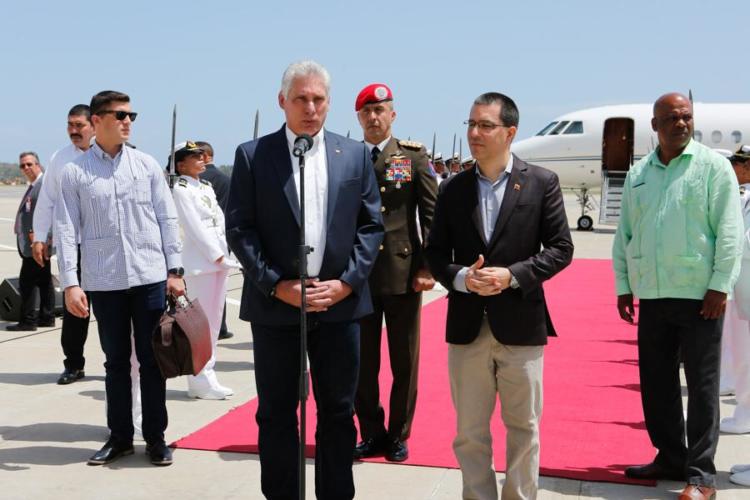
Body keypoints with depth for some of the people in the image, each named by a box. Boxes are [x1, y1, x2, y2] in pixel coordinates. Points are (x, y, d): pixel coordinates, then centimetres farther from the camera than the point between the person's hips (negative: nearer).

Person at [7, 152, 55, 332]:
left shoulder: (44, 184, -13)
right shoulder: (33, 186, 19)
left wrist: (37, 234, -22)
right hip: (31, 243, 10)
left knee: (27, 283, -8)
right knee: (44, 281, 12)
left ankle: (27, 321, -4)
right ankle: (46, 317, 18)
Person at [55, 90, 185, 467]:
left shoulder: (146, 165, 4)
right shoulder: (74, 172, 0)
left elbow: (167, 220, 5)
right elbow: (66, 230, -2)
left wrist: (174, 270, 1)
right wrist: (70, 283, -8)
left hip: (150, 277, 1)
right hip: (103, 281, -1)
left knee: (152, 360, 6)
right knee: (116, 362, 10)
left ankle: (155, 437, 17)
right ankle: (119, 436, 22)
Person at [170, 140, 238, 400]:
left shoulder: (207, 186, 17)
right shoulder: (181, 189, -5)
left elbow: (220, 220, 15)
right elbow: (194, 226, -12)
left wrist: (225, 253, 5)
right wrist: (215, 254, -13)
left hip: (220, 258, 8)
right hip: (200, 260, -8)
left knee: (214, 319, 9)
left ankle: (207, 375, 16)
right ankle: (200, 380, -1)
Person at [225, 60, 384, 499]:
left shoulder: (355, 155, 6)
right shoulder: (253, 155, 1)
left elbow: (372, 225, 4)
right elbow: (239, 229, -3)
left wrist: (346, 282, -7)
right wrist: (276, 285, -12)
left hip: (340, 303, 2)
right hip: (275, 304, -1)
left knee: (339, 412, 10)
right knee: (276, 413, 8)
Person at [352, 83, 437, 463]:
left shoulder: (414, 156, 3)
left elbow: (431, 214, -1)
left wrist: (428, 266, -8)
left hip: (403, 272, -1)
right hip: (358, 274, 2)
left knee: (405, 362, 7)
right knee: (361, 362, 8)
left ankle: (398, 436, 21)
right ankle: (372, 435, 22)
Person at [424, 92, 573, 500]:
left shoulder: (541, 183, -1)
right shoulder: (453, 189, 6)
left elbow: (560, 248, -3)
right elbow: (434, 253, 7)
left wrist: (512, 275, -15)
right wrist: (461, 278, -13)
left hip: (520, 325, -2)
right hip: (467, 326, 2)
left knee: (523, 428, 9)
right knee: (469, 431, 9)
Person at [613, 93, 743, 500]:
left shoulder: (712, 166, -2)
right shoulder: (638, 173, 11)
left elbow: (729, 230, -7)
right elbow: (624, 233, 14)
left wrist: (720, 286, -12)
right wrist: (623, 286, 10)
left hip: (698, 295, -5)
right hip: (652, 295, 5)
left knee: (702, 385, 0)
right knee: (656, 382, 11)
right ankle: (670, 458, 26)